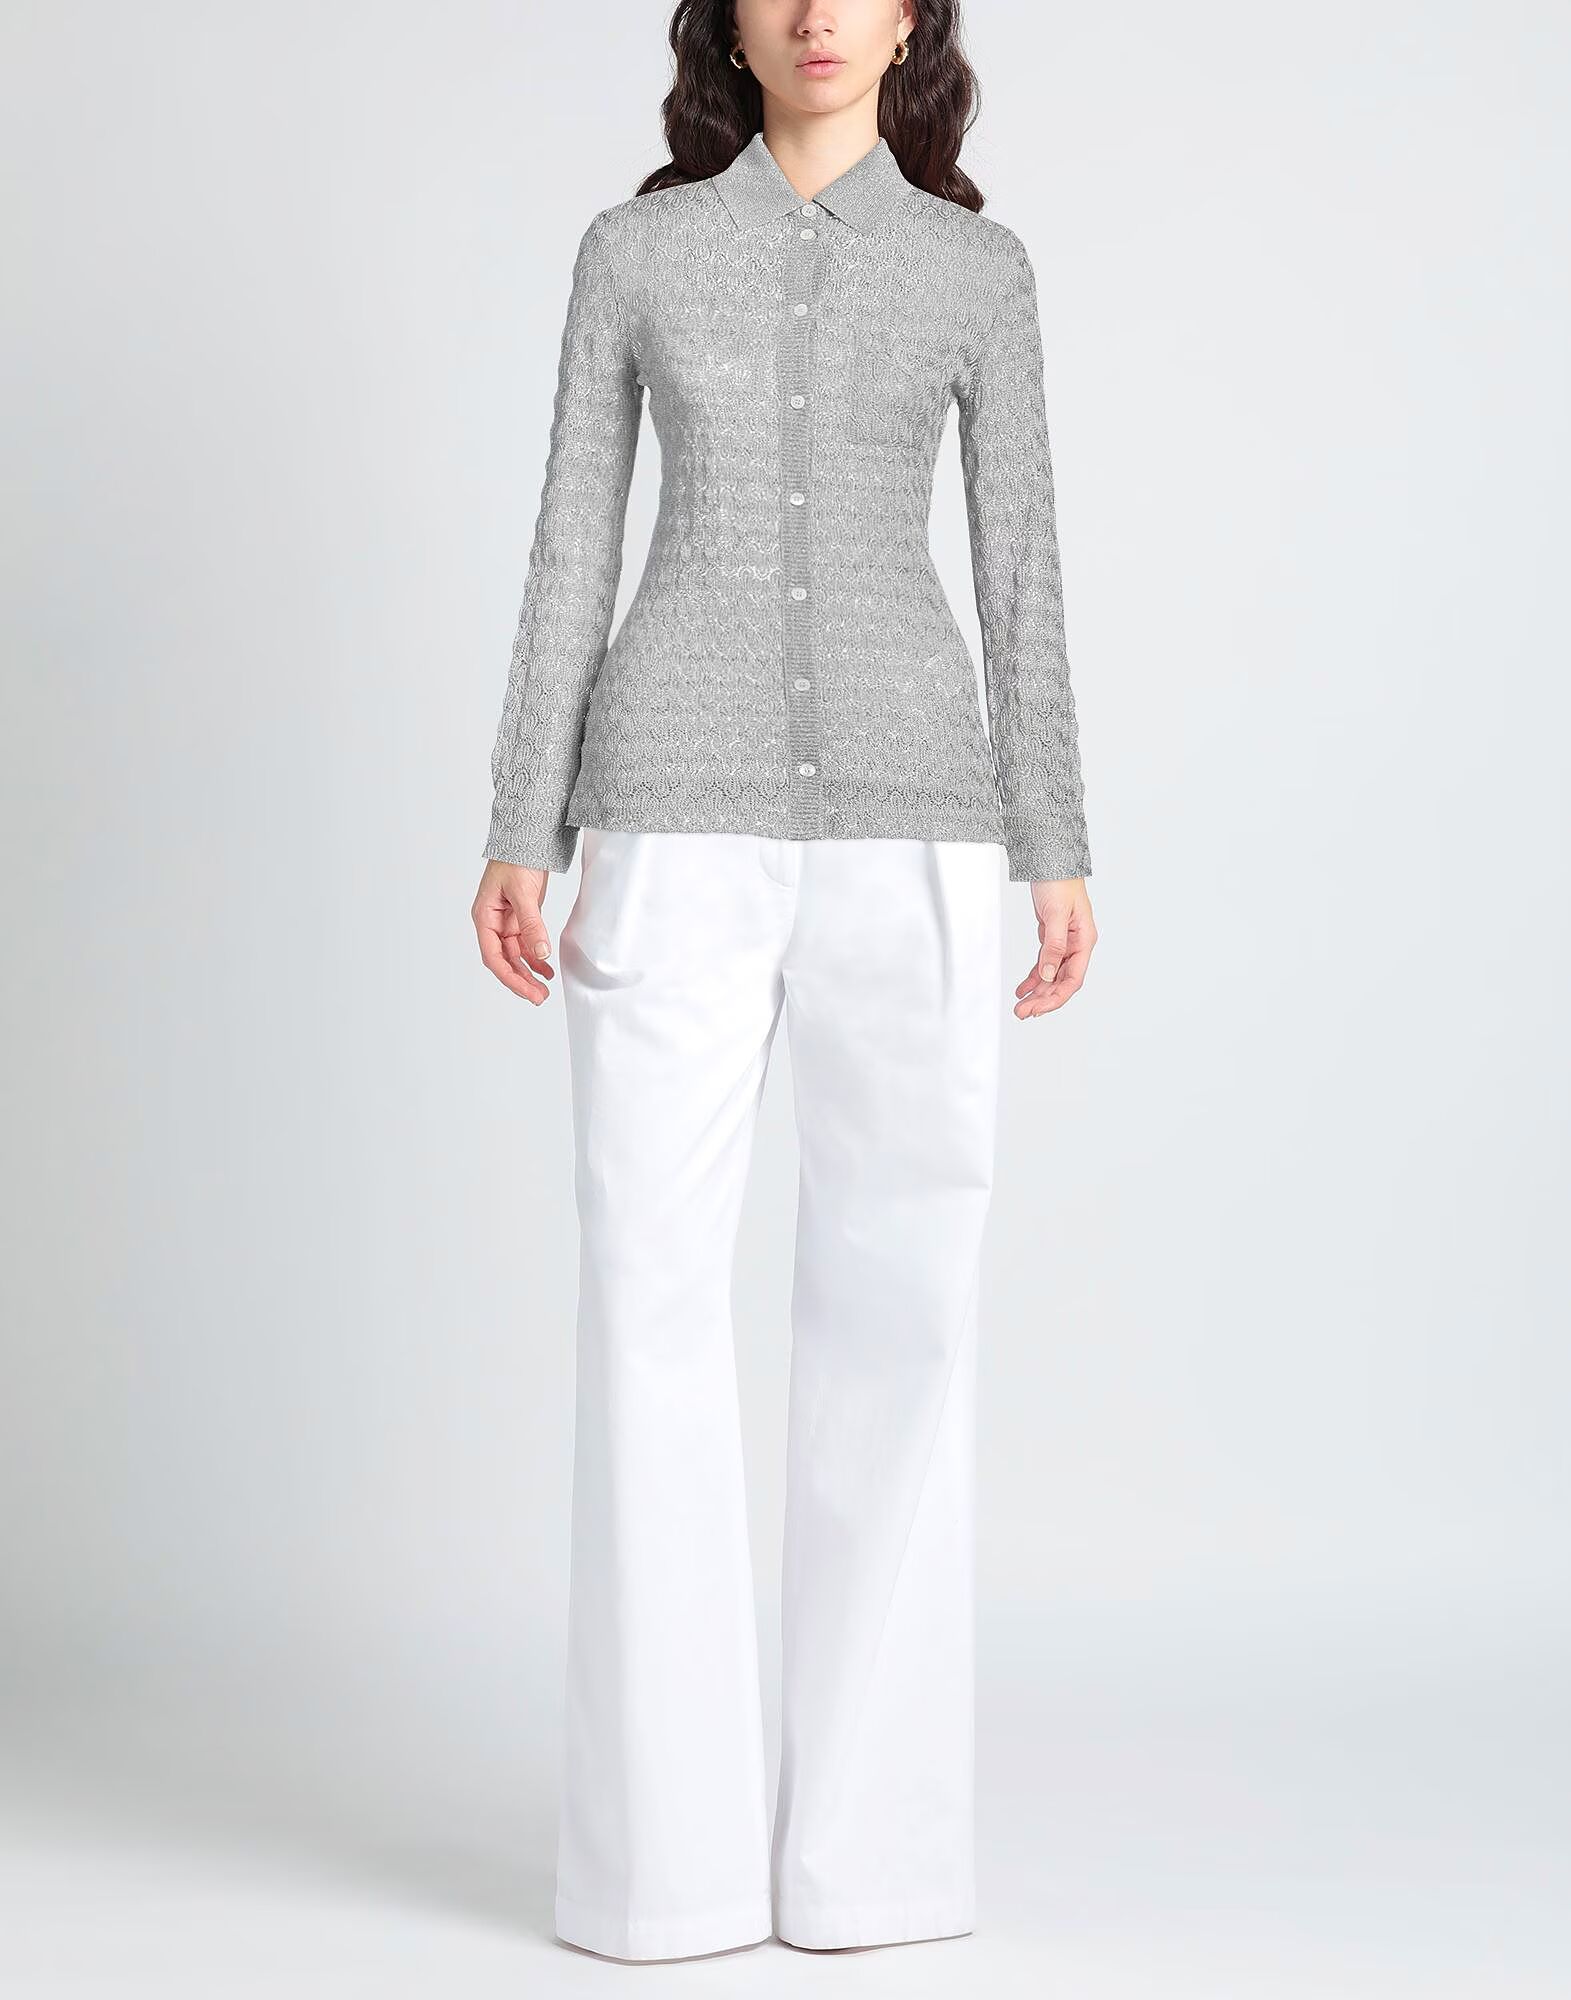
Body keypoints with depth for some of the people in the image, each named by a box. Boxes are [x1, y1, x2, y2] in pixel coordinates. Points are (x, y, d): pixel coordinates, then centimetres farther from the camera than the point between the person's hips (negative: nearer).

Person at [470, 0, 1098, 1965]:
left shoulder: (976, 264, 12)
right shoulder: (633, 248, 10)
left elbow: (1017, 563, 10)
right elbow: (573, 549, 7)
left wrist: (1059, 853, 3)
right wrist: (521, 833, -2)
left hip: (904, 814, 1)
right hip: (681, 815, -1)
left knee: (895, 1303, -2)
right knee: (650, 1299, -6)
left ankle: (869, 1825, 9)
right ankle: (662, 1840, 3)